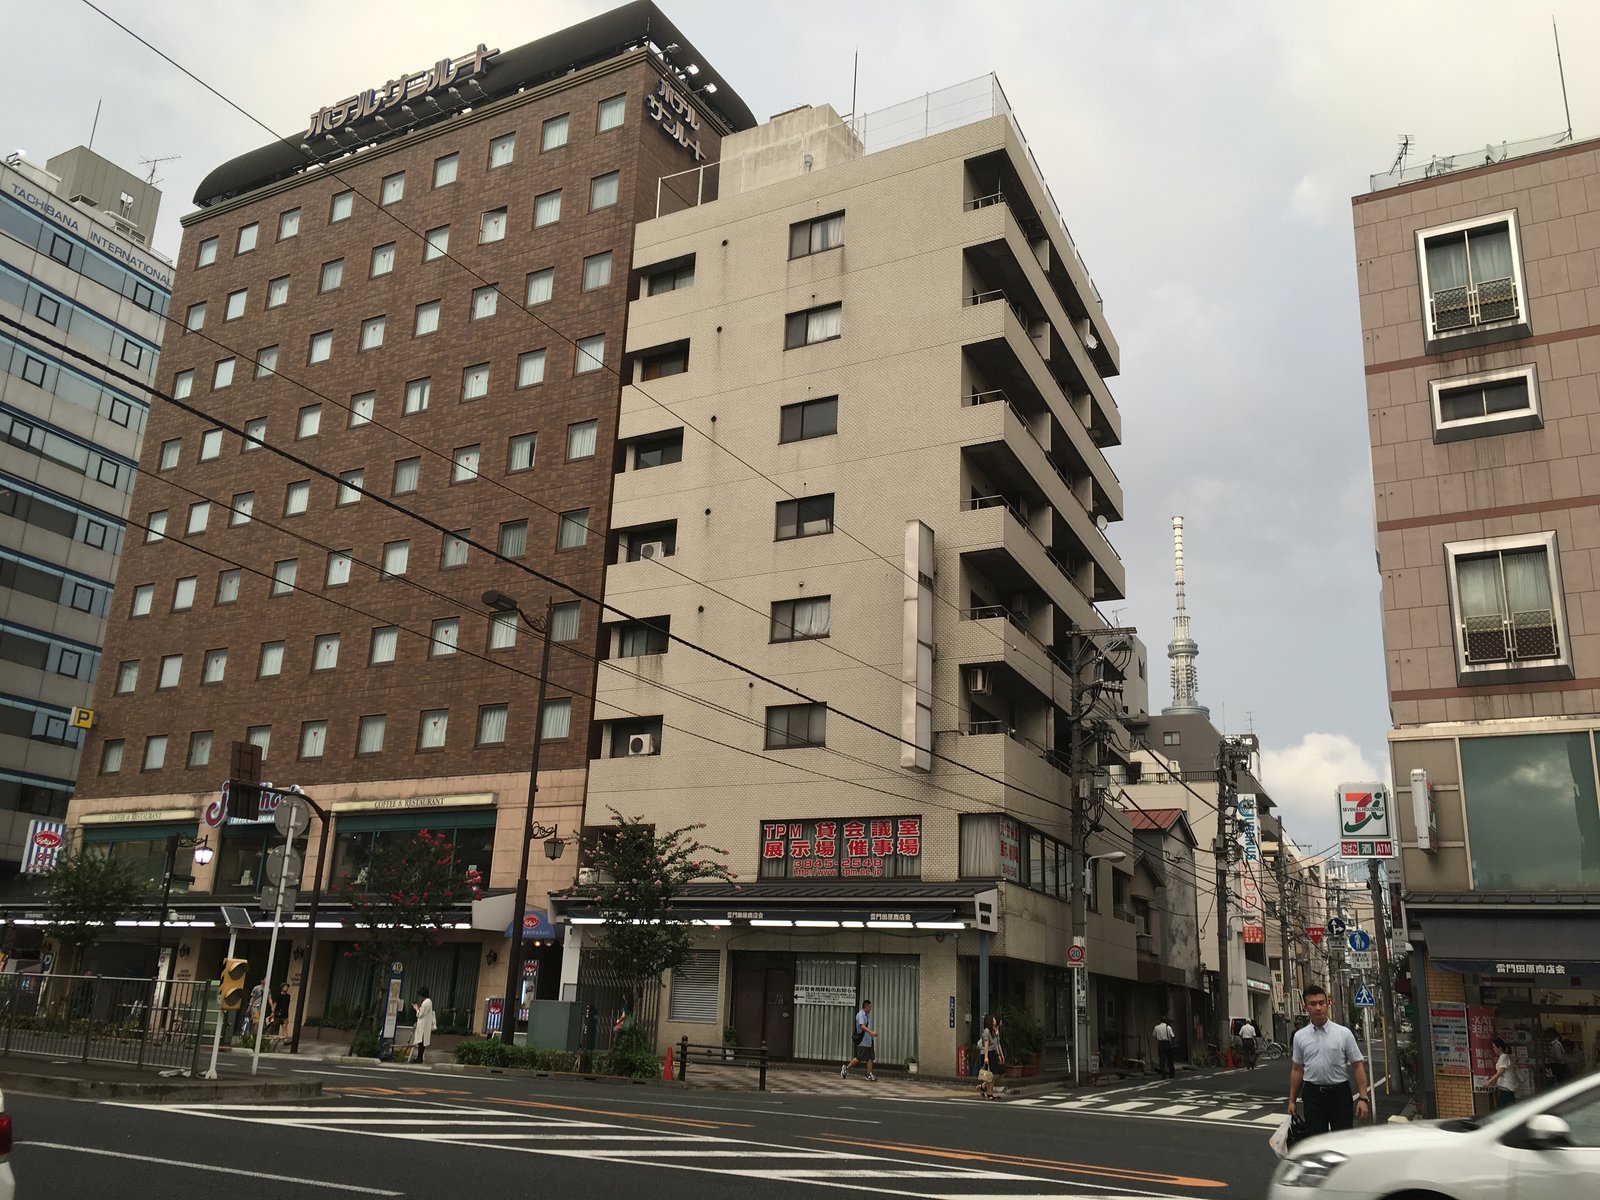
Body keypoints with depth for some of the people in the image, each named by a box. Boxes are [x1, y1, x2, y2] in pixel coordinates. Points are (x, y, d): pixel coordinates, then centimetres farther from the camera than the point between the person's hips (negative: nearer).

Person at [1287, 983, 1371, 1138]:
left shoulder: (1344, 1033, -4)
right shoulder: (1300, 1036, 3)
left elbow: (1358, 1066, -4)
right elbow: (1297, 1069, 10)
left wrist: (1363, 1098, -12)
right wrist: (1292, 1100, 9)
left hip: (1339, 1094, -2)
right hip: (1312, 1095, 2)